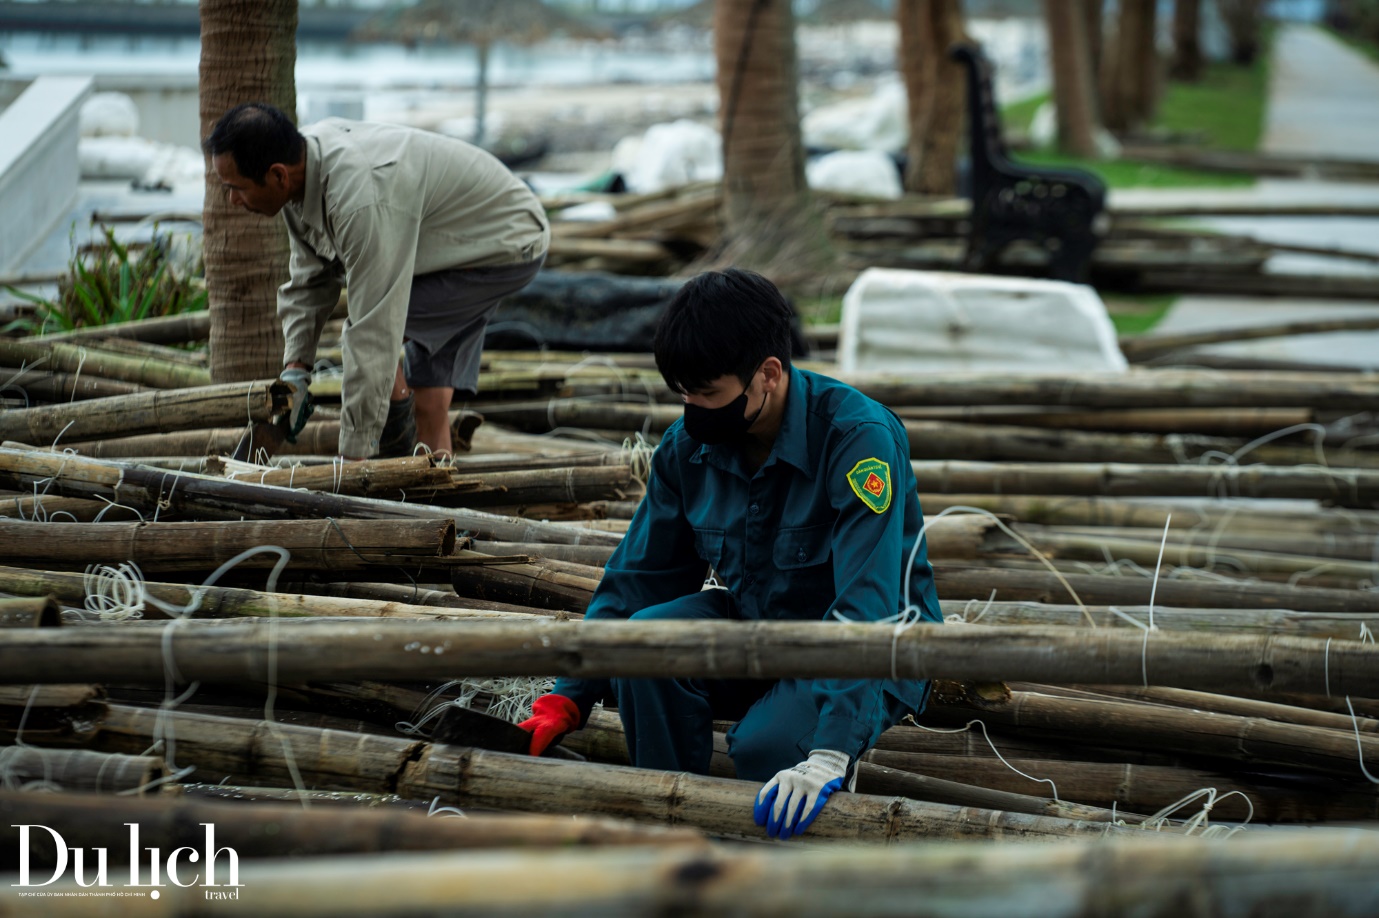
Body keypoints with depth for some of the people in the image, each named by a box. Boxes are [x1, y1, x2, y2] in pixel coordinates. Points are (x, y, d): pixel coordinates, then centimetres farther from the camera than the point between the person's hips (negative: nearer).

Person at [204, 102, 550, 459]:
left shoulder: (362, 199, -39)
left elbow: (375, 332, -37)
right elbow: (309, 282, 0)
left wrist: (354, 455, -33)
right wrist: (295, 368, -12)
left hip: (509, 247, -9)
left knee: (373, 326, -19)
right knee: (429, 402, 5)